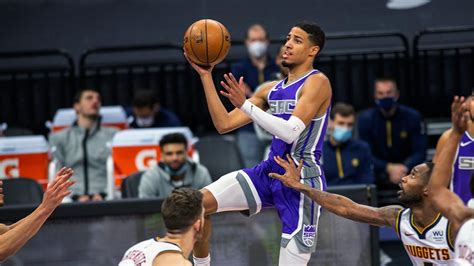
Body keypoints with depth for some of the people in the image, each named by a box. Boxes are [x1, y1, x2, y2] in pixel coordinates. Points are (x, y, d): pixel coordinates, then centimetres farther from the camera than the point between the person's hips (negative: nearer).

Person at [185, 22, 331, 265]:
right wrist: (206, 76, 7)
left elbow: (290, 133, -21)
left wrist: (245, 104, -25)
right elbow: (224, 124, 11)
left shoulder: (317, 83, -8)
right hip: (269, 172, 7)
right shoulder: (271, 90, 14)